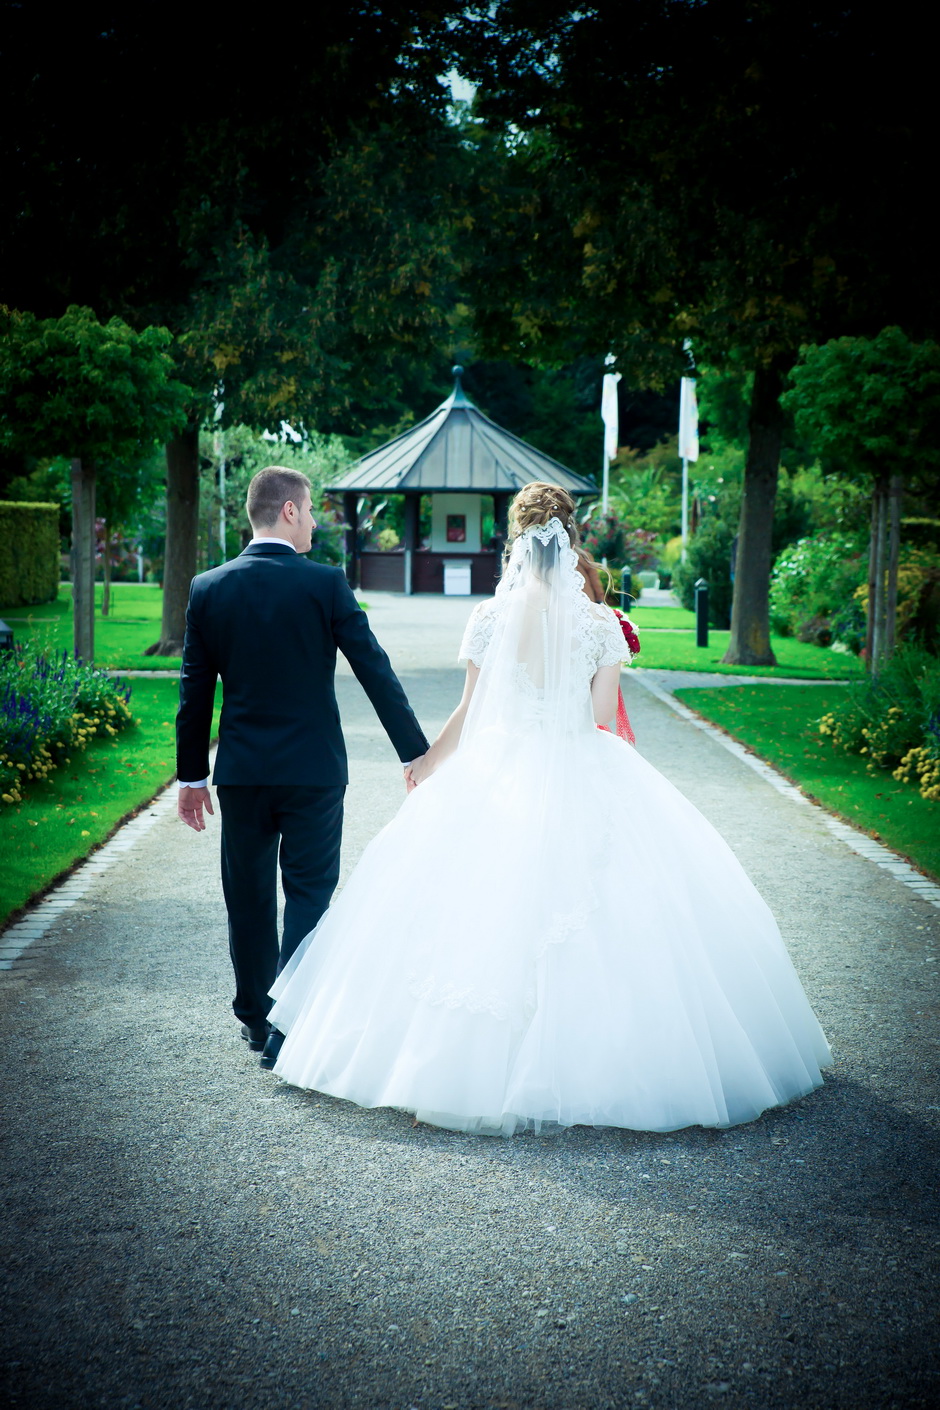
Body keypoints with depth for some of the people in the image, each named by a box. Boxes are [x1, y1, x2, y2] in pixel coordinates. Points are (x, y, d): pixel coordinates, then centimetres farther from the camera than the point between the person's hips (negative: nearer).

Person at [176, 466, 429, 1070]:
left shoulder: (208, 588, 0)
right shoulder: (326, 583, -9)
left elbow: (195, 690, 4)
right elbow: (376, 672, -8)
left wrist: (191, 775, 12)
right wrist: (418, 754, -2)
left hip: (240, 771, 3)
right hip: (314, 769, -3)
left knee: (249, 900, 15)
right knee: (309, 893, 5)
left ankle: (256, 1017, 28)